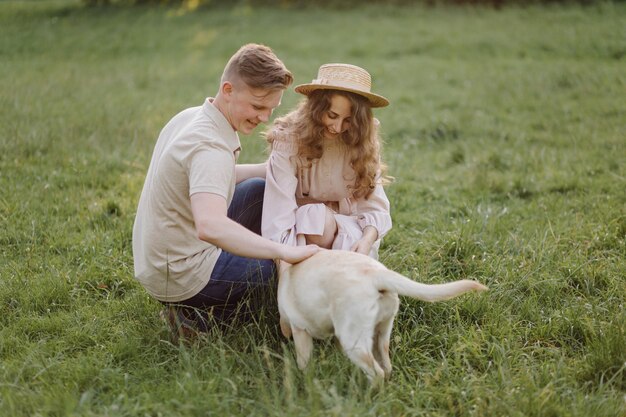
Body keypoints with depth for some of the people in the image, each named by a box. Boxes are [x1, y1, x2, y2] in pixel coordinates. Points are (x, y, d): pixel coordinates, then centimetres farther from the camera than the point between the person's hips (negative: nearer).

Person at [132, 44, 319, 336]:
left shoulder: (191, 116, 2)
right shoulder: (210, 146, -29)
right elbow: (209, 227, -45)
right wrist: (283, 252, -45)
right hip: (182, 276, -9)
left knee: (259, 190, 18)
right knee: (298, 268, 4)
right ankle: (198, 311, 2)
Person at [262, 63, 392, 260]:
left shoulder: (362, 143, -11)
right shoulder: (288, 140, -22)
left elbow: (375, 208, -14)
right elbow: (277, 220, -28)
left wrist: (366, 240, -35)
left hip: (347, 229, 3)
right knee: (316, 215, -35)